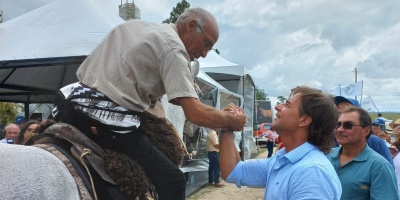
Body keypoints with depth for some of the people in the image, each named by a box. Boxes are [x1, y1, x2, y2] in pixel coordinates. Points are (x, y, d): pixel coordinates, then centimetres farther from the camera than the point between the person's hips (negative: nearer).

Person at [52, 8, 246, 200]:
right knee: (173, 181, -2)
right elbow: (196, 114, -15)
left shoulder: (132, 25, 21)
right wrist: (233, 121, 4)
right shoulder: (173, 47, -5)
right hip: (106, 121, -8)